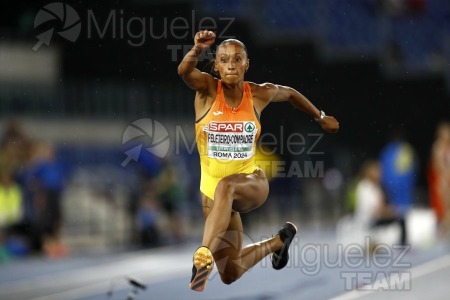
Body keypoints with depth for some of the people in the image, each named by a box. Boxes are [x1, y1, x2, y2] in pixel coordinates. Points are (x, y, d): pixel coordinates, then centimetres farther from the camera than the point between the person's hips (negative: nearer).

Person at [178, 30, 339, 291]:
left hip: (252, 183, -1)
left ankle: (205, 256, -50)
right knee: (230, 274, 2)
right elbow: (184, 71, -30)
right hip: (212, 188, 1)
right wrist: (198, 49, -51)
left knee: (225, 187, -40)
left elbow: (290, 94, 20)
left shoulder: (260, 94, -2)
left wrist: (321, 118, 31)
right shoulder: (207, 89, -8)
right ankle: (278, 242, 33)